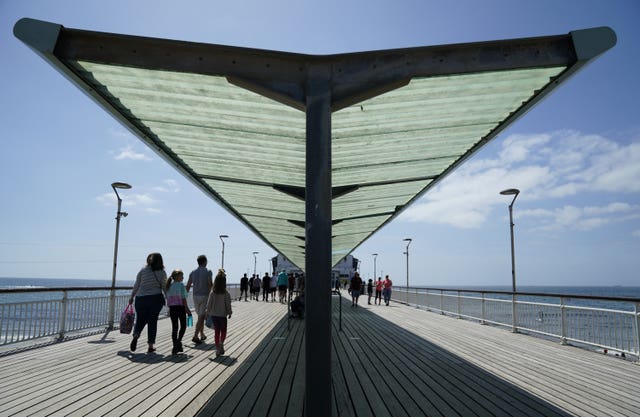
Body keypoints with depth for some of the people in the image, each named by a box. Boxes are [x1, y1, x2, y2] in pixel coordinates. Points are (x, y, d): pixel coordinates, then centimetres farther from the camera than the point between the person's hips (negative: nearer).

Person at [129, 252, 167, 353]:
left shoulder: (143, 270, 2)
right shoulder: (162, 273, 0)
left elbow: (136, 286, 4)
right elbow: (164, 287, 3)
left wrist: (131, 297, 15)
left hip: (141, 298, 1)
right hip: (155, 298, -1)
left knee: (140, 320, 14)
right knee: (152, 321, 8)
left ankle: (136, 335, -14)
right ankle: (150, 345, 8)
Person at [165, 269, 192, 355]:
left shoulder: (169, 286, 9)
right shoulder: (181, 285, -9)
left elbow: (167, 298, 11)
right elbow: (183, 298, -11)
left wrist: (170, 309, 19)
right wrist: (187, 309, -6)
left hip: (172, 308, 5)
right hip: (180, 307, -5)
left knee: (174, 327, 9)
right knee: (183, 326, 8)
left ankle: (175, 346, 11)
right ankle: (178, 341, -10)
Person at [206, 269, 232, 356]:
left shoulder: (212, 293, -6)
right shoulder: (226, 294, -13)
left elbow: (209, 304, -1)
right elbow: (228, 304, -9)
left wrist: (208, 313, 11)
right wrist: (229, 313, 6)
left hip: (214, 314, 3)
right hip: (222, 315, -3)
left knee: (216, 331, 12)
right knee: (223, 330, 13)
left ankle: (217, 349, 14)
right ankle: (221, 343, -14)